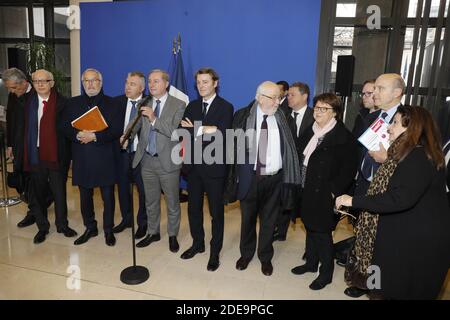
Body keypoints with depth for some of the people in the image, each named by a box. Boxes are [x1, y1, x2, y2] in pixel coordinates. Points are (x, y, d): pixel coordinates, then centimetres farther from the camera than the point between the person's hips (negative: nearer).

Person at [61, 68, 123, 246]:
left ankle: (108, 230, 20)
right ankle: (90, 228, 29)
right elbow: (65, 127, 6)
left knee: (108, 196, 5)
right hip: (81, 158, 3)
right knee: (85, 196, 13)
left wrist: (95, 136, -18)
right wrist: (78, 135, -14)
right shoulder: (72, 103, 11)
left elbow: (117, 130, -8)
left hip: (105, 158, -3)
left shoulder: (111, 103, 1)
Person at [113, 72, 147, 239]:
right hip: (122, 152, 4)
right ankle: (126, 219, 37)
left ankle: (143, 223, 26)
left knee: (144, 190, 6)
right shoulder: (118, 101, 3)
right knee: (123, 187, 16)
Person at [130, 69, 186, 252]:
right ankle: (153, 233, 35)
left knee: (172, 202, 9)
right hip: (147, 160, 4)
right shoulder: (144, 104, 7)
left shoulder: (178, 105, -7)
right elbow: (136, 128, 6)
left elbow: (176, 132, -17)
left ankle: (172, 236, 28)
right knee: (151, 201, 18)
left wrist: (154, 119, -25)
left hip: (167, 161, -4)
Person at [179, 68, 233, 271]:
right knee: (194, 208, 17)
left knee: (216, 212, 8)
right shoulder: (192, 106, 8)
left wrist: (196, 130, -12)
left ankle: (215, 252, 24)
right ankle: (197, 243, 37)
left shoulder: (225, 107, -7)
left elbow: (221, 136, -20)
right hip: (193, 165, 5)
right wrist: (205, 130, -16)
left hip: (214, 167, -5)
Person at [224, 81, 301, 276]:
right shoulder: (243, 116, -4)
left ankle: (265, 257, 36)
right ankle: (246, 254, 39)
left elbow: (290, 148, 0)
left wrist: (288, 178, -5)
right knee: (248, 218, 17)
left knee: (269, 220, 15)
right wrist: (235, 174, -7)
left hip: (274, 178, 1)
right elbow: (234, 145, -3)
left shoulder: (282, 118, -1)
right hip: (249, 177, 0)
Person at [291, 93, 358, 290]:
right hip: (307, 191, 7)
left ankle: (326, 272, 25)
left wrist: (333, 191, -17)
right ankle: (311, 262, 38)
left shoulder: (343, 136, -14)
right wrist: (301, 184, 8)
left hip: (324, 195, -7)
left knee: (322, 233, 5)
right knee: (310, 228, 19)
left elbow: (348, 169, -15)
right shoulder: (312, 130, 8)